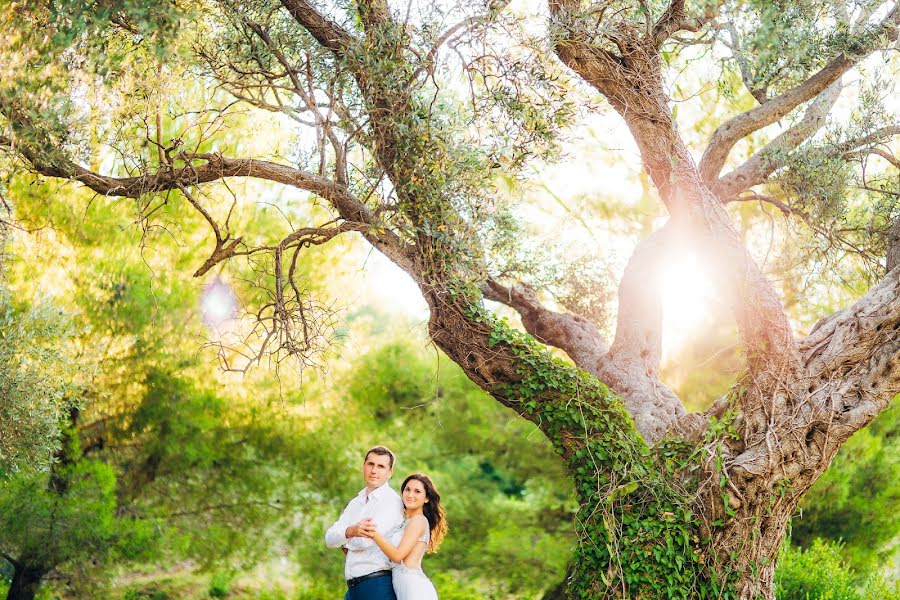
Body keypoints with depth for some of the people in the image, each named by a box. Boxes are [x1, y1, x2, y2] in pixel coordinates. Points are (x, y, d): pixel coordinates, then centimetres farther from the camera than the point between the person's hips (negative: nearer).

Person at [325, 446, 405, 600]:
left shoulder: (391, 501, -5)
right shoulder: (355, 503, 18)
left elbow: (366, 541, -15)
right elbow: (330, 538, 6)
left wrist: (345, 541, 6)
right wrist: (351, 531, -14)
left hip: (378, 586, -7)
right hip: (353, 588, 7)